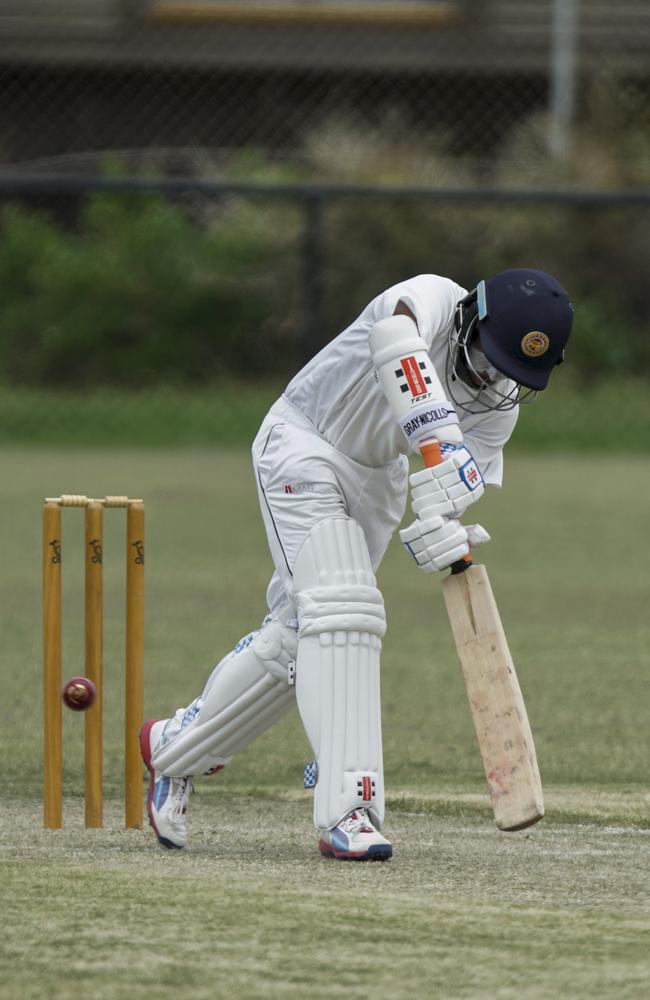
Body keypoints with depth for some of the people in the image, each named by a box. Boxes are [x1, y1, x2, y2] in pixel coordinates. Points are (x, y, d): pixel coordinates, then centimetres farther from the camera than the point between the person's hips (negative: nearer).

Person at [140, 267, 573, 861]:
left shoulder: (500, 404, -10)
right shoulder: (433, 300, -30)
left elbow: (466, 478, -19)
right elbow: (394, 337, -55)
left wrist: (440, 526, -44)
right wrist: (442, 441, -67)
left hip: (377, 480, 7)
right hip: (303, 450, -7)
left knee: (299, 638, 9)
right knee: (341, 610, -22)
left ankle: (174, 748, 31)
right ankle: (347, 810, -28)